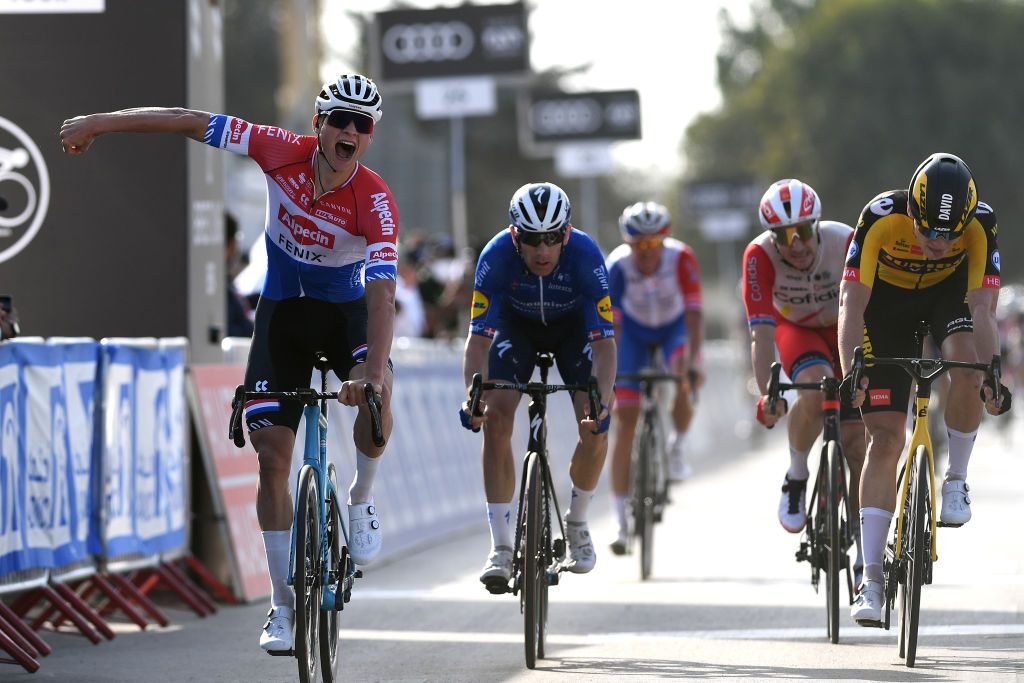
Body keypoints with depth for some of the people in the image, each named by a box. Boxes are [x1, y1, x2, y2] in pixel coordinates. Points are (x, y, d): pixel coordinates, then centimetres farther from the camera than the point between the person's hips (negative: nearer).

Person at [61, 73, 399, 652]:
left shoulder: (376, 203, -28)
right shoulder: (284, 154, -21)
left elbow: (382, 292, -38)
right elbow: (193, 123, -14)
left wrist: (374, 370, -52)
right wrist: (99, 123, -11)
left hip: (347, 309, -2)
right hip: (282, 307, 2)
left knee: (376, 393, -34)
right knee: (272, 452, -7)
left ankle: (362, 501, -3)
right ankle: (285, 604, 1)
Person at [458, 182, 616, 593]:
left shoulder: (585, 255, -35)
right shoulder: (497, 255, -34)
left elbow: (604, 343, -36)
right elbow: (479, 339, -32)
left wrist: (602, 400, -51)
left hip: (574, 325, 0)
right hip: (517, 324, 0)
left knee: (596, 429, -16)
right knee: (496, 420, -20)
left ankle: (576, 522, 12)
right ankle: (501, 547, -14)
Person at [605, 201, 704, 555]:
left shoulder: (681, 258, -32)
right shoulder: (617, 267, -31)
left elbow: (694, 314, -36)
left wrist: (693, 363, -47)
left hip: (675, 326, 0)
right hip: (635, 330, 0)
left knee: (683, 382, -33)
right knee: (625, 419, -9)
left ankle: (678, 446, -1)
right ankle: (622, 523, -4)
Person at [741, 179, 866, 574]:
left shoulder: (846, 242, -32)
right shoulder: (760, 256, -30)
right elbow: (762, 331, -33)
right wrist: (766, 393, -43)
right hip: (797, 330, -1)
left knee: (857, 442, -8)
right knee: (815, 390, -35)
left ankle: (864, 554, 2)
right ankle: (796, 479, -10)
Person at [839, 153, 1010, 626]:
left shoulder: (980, 223, -31)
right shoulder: (881, 217, -35)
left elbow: (983, 308, -33)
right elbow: (852, 303, -36)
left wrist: (992, 375, -45)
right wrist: (852, 373, -48)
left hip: (949, 291, 1)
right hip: (888, 299, -1)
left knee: (966, 363, -33)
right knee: (886, 436, -9)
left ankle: (956, 480, -7)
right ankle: (871, 579, -7)